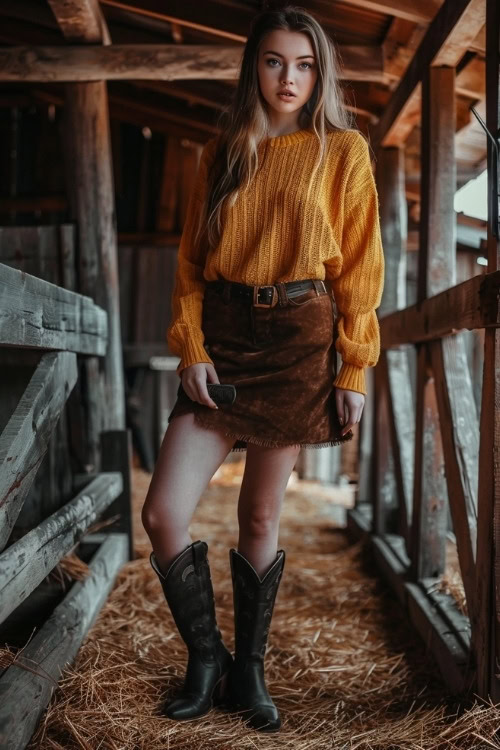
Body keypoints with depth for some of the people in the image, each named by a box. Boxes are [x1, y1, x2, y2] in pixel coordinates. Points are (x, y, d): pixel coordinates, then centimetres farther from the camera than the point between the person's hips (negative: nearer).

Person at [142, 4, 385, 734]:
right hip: (222, 338, 3)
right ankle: (205, 659, 16)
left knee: (261, 516, 4)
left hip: (299, 341, -2)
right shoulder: (222, 153, 11)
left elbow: (360, 266, 1)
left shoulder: (343, 151, 4)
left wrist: (355, 369, -5)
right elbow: (191, 258, 8)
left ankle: (247, 672, 24)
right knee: (163, 514, -7)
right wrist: (191, 346, -5)